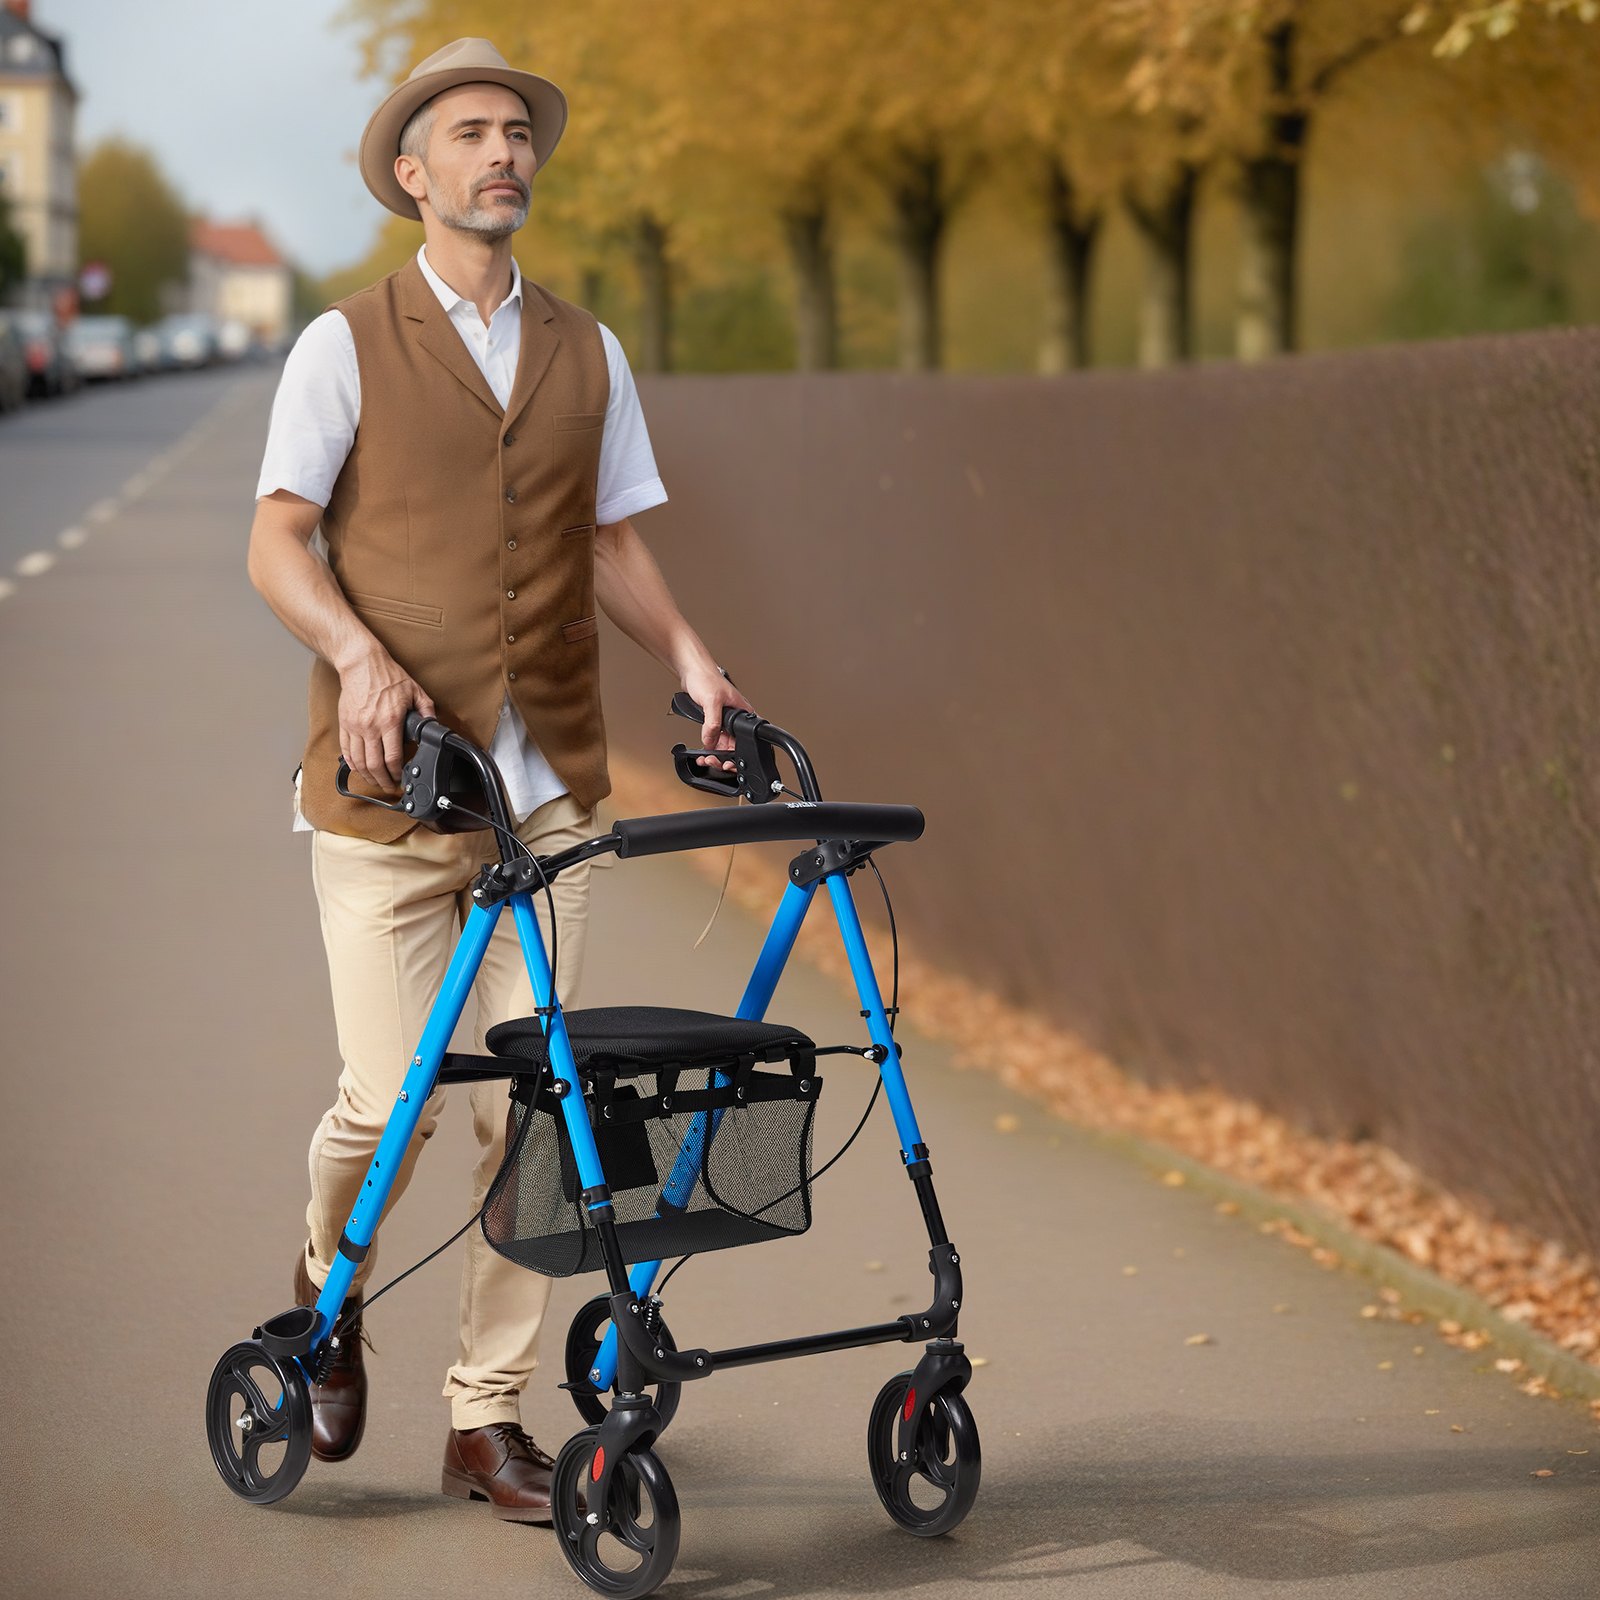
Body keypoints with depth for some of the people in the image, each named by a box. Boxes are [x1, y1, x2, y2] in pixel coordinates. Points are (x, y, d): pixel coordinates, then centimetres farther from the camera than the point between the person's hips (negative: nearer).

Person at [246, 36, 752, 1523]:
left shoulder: (586, 353, 14)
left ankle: (489, 1414, 11)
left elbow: (612, 545, 16)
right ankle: (330, 1288, 27)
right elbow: (278, 544, -4)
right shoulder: (347, 345, 1)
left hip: (545, 787, 3)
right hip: (384, 790, -3)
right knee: (390, 1098, -6)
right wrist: (361, 655, -21)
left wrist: (691, 659, -1)